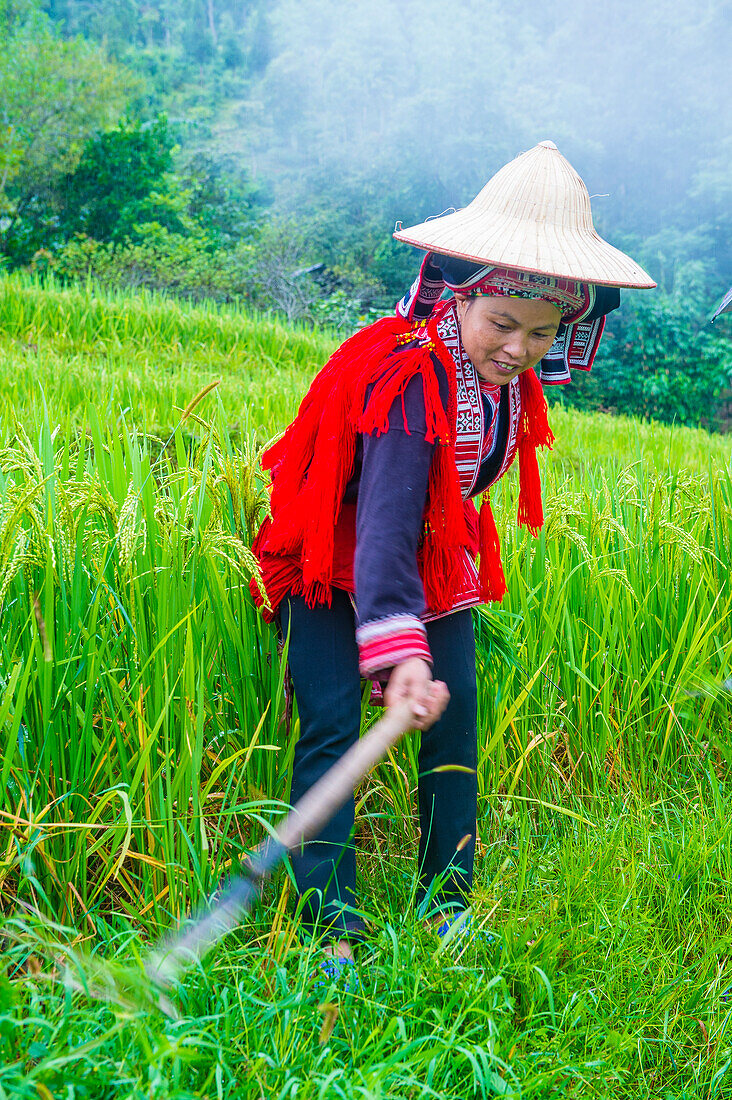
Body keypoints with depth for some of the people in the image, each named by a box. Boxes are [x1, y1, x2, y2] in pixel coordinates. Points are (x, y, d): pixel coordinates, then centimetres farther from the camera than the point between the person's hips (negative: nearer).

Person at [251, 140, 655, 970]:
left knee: (456, 713, 4)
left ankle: (447, 902, 18)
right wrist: (398, 651, -52)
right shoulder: (409, 380, -32)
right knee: (332, 724, -12)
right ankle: (329, 923, -4)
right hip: (338, 565, -7)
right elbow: (386, 519, -42)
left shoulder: (511, 380, -7)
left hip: (436, 563, 7)